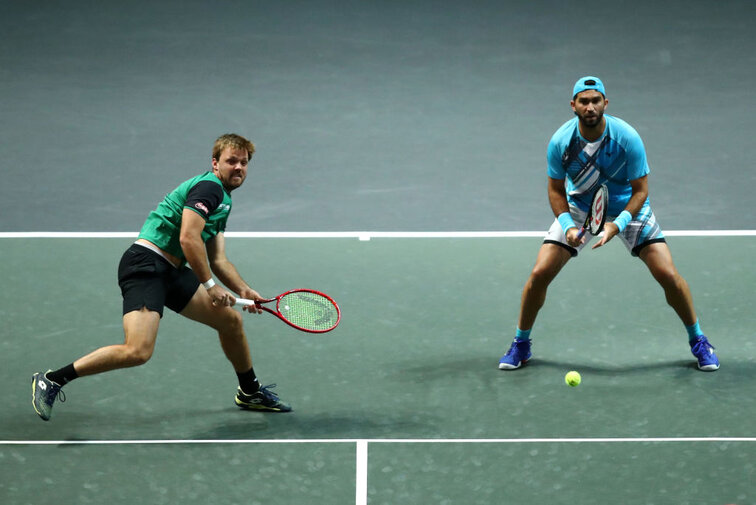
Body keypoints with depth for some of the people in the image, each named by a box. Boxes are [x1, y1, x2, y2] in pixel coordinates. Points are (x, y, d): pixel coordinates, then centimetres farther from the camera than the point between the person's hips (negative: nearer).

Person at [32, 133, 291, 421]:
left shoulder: (223, 202, 23)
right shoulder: (209, 187, -8)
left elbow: (218, 260, 24)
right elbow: (188, 238, -20)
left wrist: (244, 291, 11)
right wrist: (210, 285, -14)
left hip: (171, 272, 10)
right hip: (145, 264, -10)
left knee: (231, 319, 14)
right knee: (138, 351, -24)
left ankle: (250, 392, 35)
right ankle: (52, 380, -14)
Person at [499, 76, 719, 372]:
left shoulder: (627, 138, -26)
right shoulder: (560, 142, -21)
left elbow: (640, 190, -18)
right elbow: (556, 190, -7)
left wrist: (617, 225, -32)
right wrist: (567, 226, -24)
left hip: (628, 207, -1)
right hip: (578, 208, 1)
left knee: (668, 275, -12)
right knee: (540, 273, -11)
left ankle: (697, 340, 11)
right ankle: (521, 344, 11)